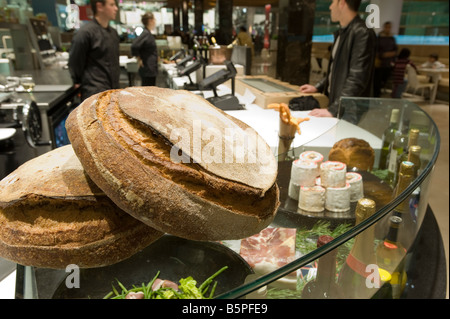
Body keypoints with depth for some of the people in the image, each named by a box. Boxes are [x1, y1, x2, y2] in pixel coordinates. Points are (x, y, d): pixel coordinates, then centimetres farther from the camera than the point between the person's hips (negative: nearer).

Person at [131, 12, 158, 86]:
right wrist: (139, 59, -17)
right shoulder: (146, 34, -15)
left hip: (151, 70, 10)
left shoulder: (149, 33, 14)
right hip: (147, 70, -10)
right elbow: (134, 46, -26)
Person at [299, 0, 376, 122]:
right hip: (335, 102, 8)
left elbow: (357, 79, -21)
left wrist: (333, 110, -23)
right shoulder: (342, 32, 13)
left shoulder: (362, 33, -15)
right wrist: (318, 87, 16)